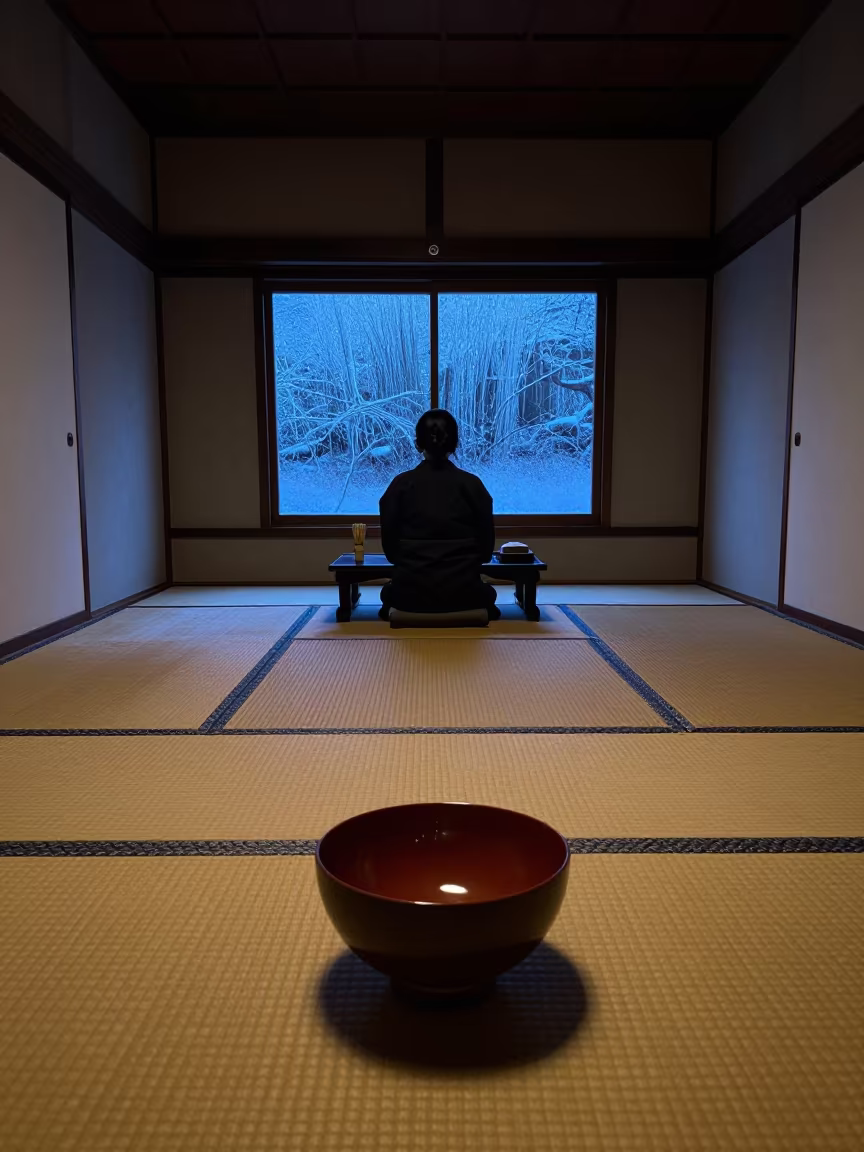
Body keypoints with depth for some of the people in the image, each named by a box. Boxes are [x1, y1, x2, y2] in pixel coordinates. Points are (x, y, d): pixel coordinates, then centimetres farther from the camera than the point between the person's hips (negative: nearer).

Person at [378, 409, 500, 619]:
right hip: (464, 593, 0)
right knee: (486, 594, 36)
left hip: (411, 594, 0)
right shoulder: (472, 484, -3)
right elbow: (487, 546, 3)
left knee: (389, 592, 36)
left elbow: (389, 544, 4)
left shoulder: (401, 484, -3)